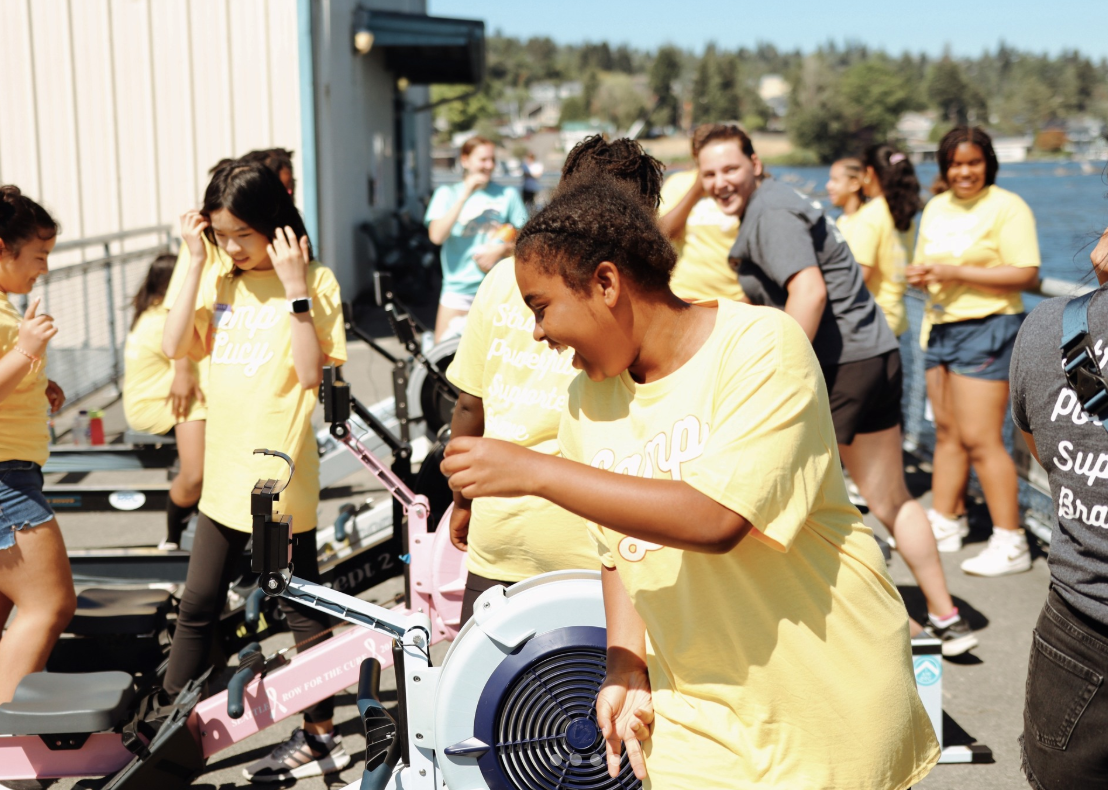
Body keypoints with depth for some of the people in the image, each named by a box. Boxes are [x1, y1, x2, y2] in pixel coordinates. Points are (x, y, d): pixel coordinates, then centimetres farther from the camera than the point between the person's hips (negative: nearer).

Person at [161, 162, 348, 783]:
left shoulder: (314, 281, -8)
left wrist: (294, 287, -21)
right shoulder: (220, 282, 7)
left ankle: (320, 736, 19)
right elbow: (176, 348, -4)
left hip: (280, 474, -6)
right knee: (198, 606, 14)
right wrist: (196, 265, -7)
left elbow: (312, 372, -17)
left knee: (303, 609, 6)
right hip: (226, 472, 6)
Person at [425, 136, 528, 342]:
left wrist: (502, 250, -14)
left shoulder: (507, 194, 6)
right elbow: (437, 236, -10)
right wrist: (464, 196, -10)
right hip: (457, 287, 0)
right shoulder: (446, 194, 6)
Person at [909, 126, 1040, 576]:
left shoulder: (1007, 207, -8)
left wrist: (956, 273, -19)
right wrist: (920, 275, 0)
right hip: (940, 327, 7)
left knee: (980, 438, -10)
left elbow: (1026, 275, -16)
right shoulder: (935, 207, 14)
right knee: (947, 432, 13)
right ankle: (945, 524, 24)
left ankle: (1010, 543, -3)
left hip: (986, 330, -7)